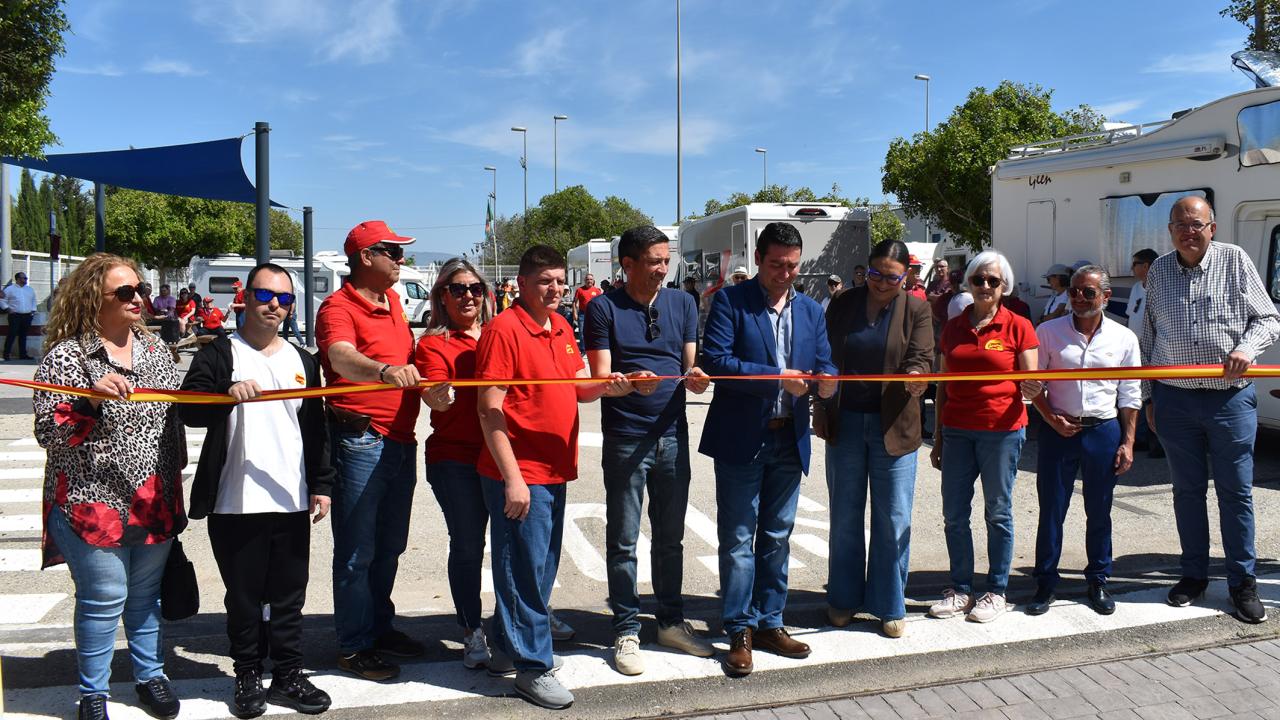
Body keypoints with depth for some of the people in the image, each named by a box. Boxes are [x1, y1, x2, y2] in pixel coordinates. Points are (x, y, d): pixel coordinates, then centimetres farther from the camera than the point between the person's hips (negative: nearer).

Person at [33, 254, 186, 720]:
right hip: (95, 505, -5)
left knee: (146, 594, 16)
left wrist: (175, 479, 20)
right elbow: (48, 433, -14)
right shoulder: (66, 356, -10)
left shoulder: (154, 349, 8)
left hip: (154, 504, 5)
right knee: (103, 600, 3)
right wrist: (91, 397, -31)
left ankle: (149, 675, 32)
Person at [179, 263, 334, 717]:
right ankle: (247, 677, 23)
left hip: (292, 502, 4)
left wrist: (321, 484, 10)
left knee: (289, 596, 11)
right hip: (235, 504, -3)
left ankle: (288, 676, 23)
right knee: (243, 597, 8)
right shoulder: (219, 353, 0)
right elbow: (188, 409, -13)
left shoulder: (303, 362, 14)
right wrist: (228, 393, -31)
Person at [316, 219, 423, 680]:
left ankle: (380, 628, 33)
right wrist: (385, 371, -51)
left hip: (401, 440, 8)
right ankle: (354, 647, 15)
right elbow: (342, 357, -34)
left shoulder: (392, 301, 13)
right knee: (358, 550, 2)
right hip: (361, 442, -8)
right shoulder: (339, 308, -13)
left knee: (390, 545, 18)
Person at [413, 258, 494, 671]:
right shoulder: (434, 344, -4)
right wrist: (439, 395, -42)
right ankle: (473, 632, 18)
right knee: (468, 545, 3)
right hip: (455, 457, -4)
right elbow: (433, 395, -19)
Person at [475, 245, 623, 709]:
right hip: (518, 475, -8)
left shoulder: (561, 328, 11)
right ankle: (532, 667, 13)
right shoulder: (504, 330, -13)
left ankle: (508, 648, 32)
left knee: (541, 567, 17)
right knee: (526, 570, 0)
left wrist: (608, 387, -8)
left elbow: (578, 388, 16)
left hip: (553, 469, 9)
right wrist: (512, 478, -20)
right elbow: (490, 409, -17)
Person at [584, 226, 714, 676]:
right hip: (625, 439, -4)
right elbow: (600, 377, -10)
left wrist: (697, 378, -18)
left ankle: (671, 622, 28)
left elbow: (692, 367, 6)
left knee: (670, 537, 14)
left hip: (672, 435, 4)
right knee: (623, 541, 4)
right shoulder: (604, 309, -4)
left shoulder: (683, 304, 8)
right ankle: (626, 631, 15)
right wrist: (632, 382, -31)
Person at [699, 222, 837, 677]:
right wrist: (776, 378, -23)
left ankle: (769, 624, 26)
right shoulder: (730, 301, -5)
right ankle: (740, 632, 13)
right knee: (737, 539, 2)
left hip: (789, 440, 5)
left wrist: (827, 382, -14)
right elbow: (715, 359, -16)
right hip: (741, 439, -5)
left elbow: (824, 366, 10)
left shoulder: (811, 310, 10)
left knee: (777, 537, 14)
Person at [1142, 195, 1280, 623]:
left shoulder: (1234, 260, 0)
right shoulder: (1158, 271, 8)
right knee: (1187, 490, 10)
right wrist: (1148, 395, 11)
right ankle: (1194, 575, 22)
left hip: (1230, 397, -2)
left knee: (1236, 492, 3)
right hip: (1174, 399, 2)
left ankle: (1242, 582, 14)